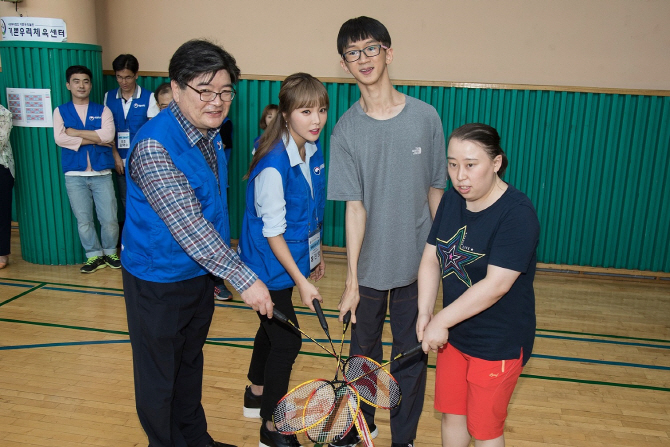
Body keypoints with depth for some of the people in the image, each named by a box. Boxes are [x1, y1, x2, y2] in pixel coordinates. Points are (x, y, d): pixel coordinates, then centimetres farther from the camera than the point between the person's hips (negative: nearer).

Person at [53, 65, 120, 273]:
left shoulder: (102, 110, 6)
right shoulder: (60, 111, 7)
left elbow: (108, 135, -12)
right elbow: (60, 139, -9)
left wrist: (76, 132, -10)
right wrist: (95, 140, -9)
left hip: (102, 173, 0)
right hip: (74, 175, 1)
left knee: (109, 219, 0)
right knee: (84, 220, 6)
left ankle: (110, 252, 20)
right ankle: (94, 256, 20)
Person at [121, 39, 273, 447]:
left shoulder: (212, 134, 1)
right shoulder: (154, 145, -27)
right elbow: (187, 224, -32)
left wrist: (221, 269, 14)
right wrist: (244, 278, -32)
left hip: (201, 272, 8)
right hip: (159, 282, -8)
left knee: (190, 363, 24)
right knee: (159, 377, 12)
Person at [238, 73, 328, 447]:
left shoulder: (314, 150, -2)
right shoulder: (273, 167, -28)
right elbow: (273, 232, -23)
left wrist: (316, 253, 16)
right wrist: (300, 281, -22)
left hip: (291, 259, 9)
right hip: (270, 267, -8)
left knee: (273, 328, 24)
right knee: (288, 342, -1)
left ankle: (257, 395, 47)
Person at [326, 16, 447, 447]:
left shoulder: (425, 117, -5)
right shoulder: (345, 129, -6)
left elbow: (436, 189, 3)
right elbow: (355, 205, -9)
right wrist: (352, 278, -13)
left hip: (417, 263, 0)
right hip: (368, 265, 0)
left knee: (412, 354, 11)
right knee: (364, 351, 17)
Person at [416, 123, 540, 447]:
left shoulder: (517, 214, -23)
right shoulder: (452, 199, 0)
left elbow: (495, 285, -28)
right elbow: (431, 259, 1)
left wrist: (441, 321, -22)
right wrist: (424, 313, -11)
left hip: (498, 344, -6)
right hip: (453, 334, 6)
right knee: (451, 415, 20)